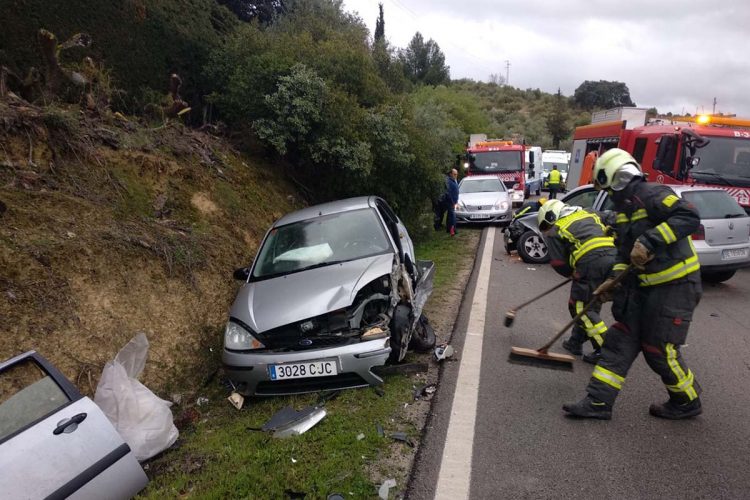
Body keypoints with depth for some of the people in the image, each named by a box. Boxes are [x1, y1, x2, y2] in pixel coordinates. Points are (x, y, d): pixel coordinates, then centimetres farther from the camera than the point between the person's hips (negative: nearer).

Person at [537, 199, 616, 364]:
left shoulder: (555, 230, 11)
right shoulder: (589, 214, 29)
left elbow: (558, 263, 6)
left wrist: (571, 273, 24)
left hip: (591, 263, -7)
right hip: (614, 257, 7)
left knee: (581, 307, 3)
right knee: (592, 303, 18)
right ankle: (576, 342, 29)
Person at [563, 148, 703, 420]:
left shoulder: (652, 194, -16)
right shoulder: (624, 208, 12)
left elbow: (689, 217, -30)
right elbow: (624, 250, 19)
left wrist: (649, 241, -34)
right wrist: (614, 279, 8)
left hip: (675, 285, -9)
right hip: (645, 285, 9)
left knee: (659, 350, 0)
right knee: (621, 340, 5)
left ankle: (687, 402, 28)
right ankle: (598, 402, 10)